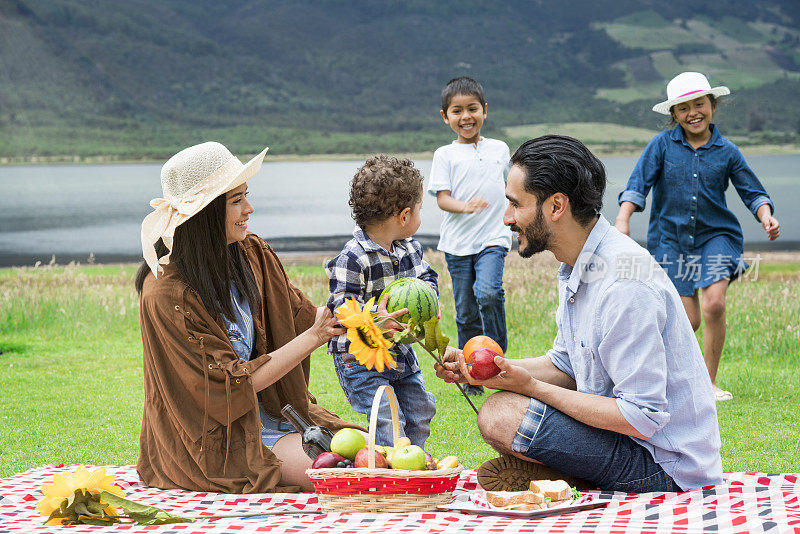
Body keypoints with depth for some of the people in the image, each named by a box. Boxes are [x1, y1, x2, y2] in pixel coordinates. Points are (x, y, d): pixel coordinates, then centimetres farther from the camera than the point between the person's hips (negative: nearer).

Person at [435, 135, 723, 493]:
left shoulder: (624, 284, -26)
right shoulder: (578, 268, 7)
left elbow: (642, 418, -27)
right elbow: (565, 366, 18)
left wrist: (531, 387, -19)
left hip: (664, 462, -10)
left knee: (501, 415, -23)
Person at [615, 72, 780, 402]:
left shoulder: (726, 151, 2)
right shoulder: (662, 145, -1)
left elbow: (752, 192, 6)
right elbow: (638, 184, -8)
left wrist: (766, 216, -14)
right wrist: (623, 219, -23)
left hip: (715, 235, 0)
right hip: (671, 238, 0)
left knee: (714, 304, -20)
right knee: (688, 321, -5)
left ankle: (709, 382, -4)